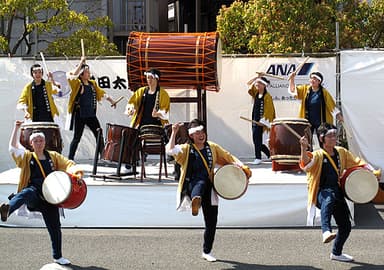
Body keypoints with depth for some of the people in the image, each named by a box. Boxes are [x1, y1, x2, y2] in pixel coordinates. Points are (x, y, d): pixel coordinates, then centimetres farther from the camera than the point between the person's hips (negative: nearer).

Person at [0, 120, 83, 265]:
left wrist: (77, 172, -12)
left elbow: (69, 165, 9)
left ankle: (57, 256, 20)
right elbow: (13, 147, 4)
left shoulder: (53, 156, 15)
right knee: (28, 192, -40)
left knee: (55, 227, 4)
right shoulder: (27, 157, 13)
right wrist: (16, 128, 0)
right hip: (34, 196, -3)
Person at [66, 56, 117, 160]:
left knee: (99, 135, 5)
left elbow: (101, 92, 17)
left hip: (91, 115, 5)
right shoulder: (77, 83, -5)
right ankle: (70, 158, 10)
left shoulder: (92, 83, 12)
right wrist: (81, 63, -19)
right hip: (80, 115, -5)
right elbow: (73, 75, -24)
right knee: (77, 137, 0)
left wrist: (111, 100, 7)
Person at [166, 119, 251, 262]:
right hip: (192, 185, -4)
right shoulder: (186, 148, 3)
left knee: (211, 221, 1)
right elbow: (170, 150, -15)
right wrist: (174, 132, -20)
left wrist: (242, 166, 2)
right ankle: (195, 201, -76)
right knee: (201, 181, -41)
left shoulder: (212, 147, 14)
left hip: (209, 188, 4)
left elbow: (228, 157, 16)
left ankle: (207, 251, 20)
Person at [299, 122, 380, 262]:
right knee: (329, 198, -43)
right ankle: (326, 231, -61)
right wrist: (304, 148, -45)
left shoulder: (341, 152, 11)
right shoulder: (318, 155, -6)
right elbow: (306, 164, -26)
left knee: (345, 226, 10)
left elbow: (357, 162, 20)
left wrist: (372, 171, 4)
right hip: (322, 192, -6)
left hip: (338, 193, 6)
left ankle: (336, 253, 34)